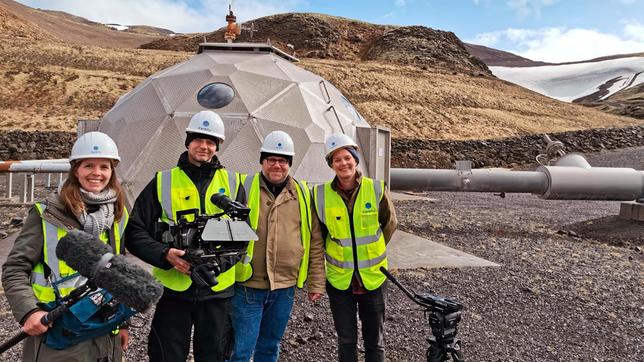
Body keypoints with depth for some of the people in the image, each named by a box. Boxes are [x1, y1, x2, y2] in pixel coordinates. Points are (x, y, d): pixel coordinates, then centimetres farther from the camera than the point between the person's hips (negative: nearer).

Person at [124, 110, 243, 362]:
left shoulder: (232, 183, 5)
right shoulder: (163, 182, 2)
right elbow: (135, 233, 0)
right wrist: (165, 254, -16)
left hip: (218, 289, 1)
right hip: (174, 288, -1)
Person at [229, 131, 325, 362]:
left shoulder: (302, 194, 4)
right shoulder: (245, 188, -4)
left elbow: (315, 242, 7)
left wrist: (316, 282, 6)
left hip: (285, 287, 3)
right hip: (248, 285, -2)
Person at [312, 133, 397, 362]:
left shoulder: (376, 189, -9)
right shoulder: (321, 194, -9)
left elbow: (389, 223, 5)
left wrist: (371, 251, 6)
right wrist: (336, 253, 6)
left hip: (373, 277, 0)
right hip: (339, 279, 0)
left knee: (375, 340, 15)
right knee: (346, 340, 14)